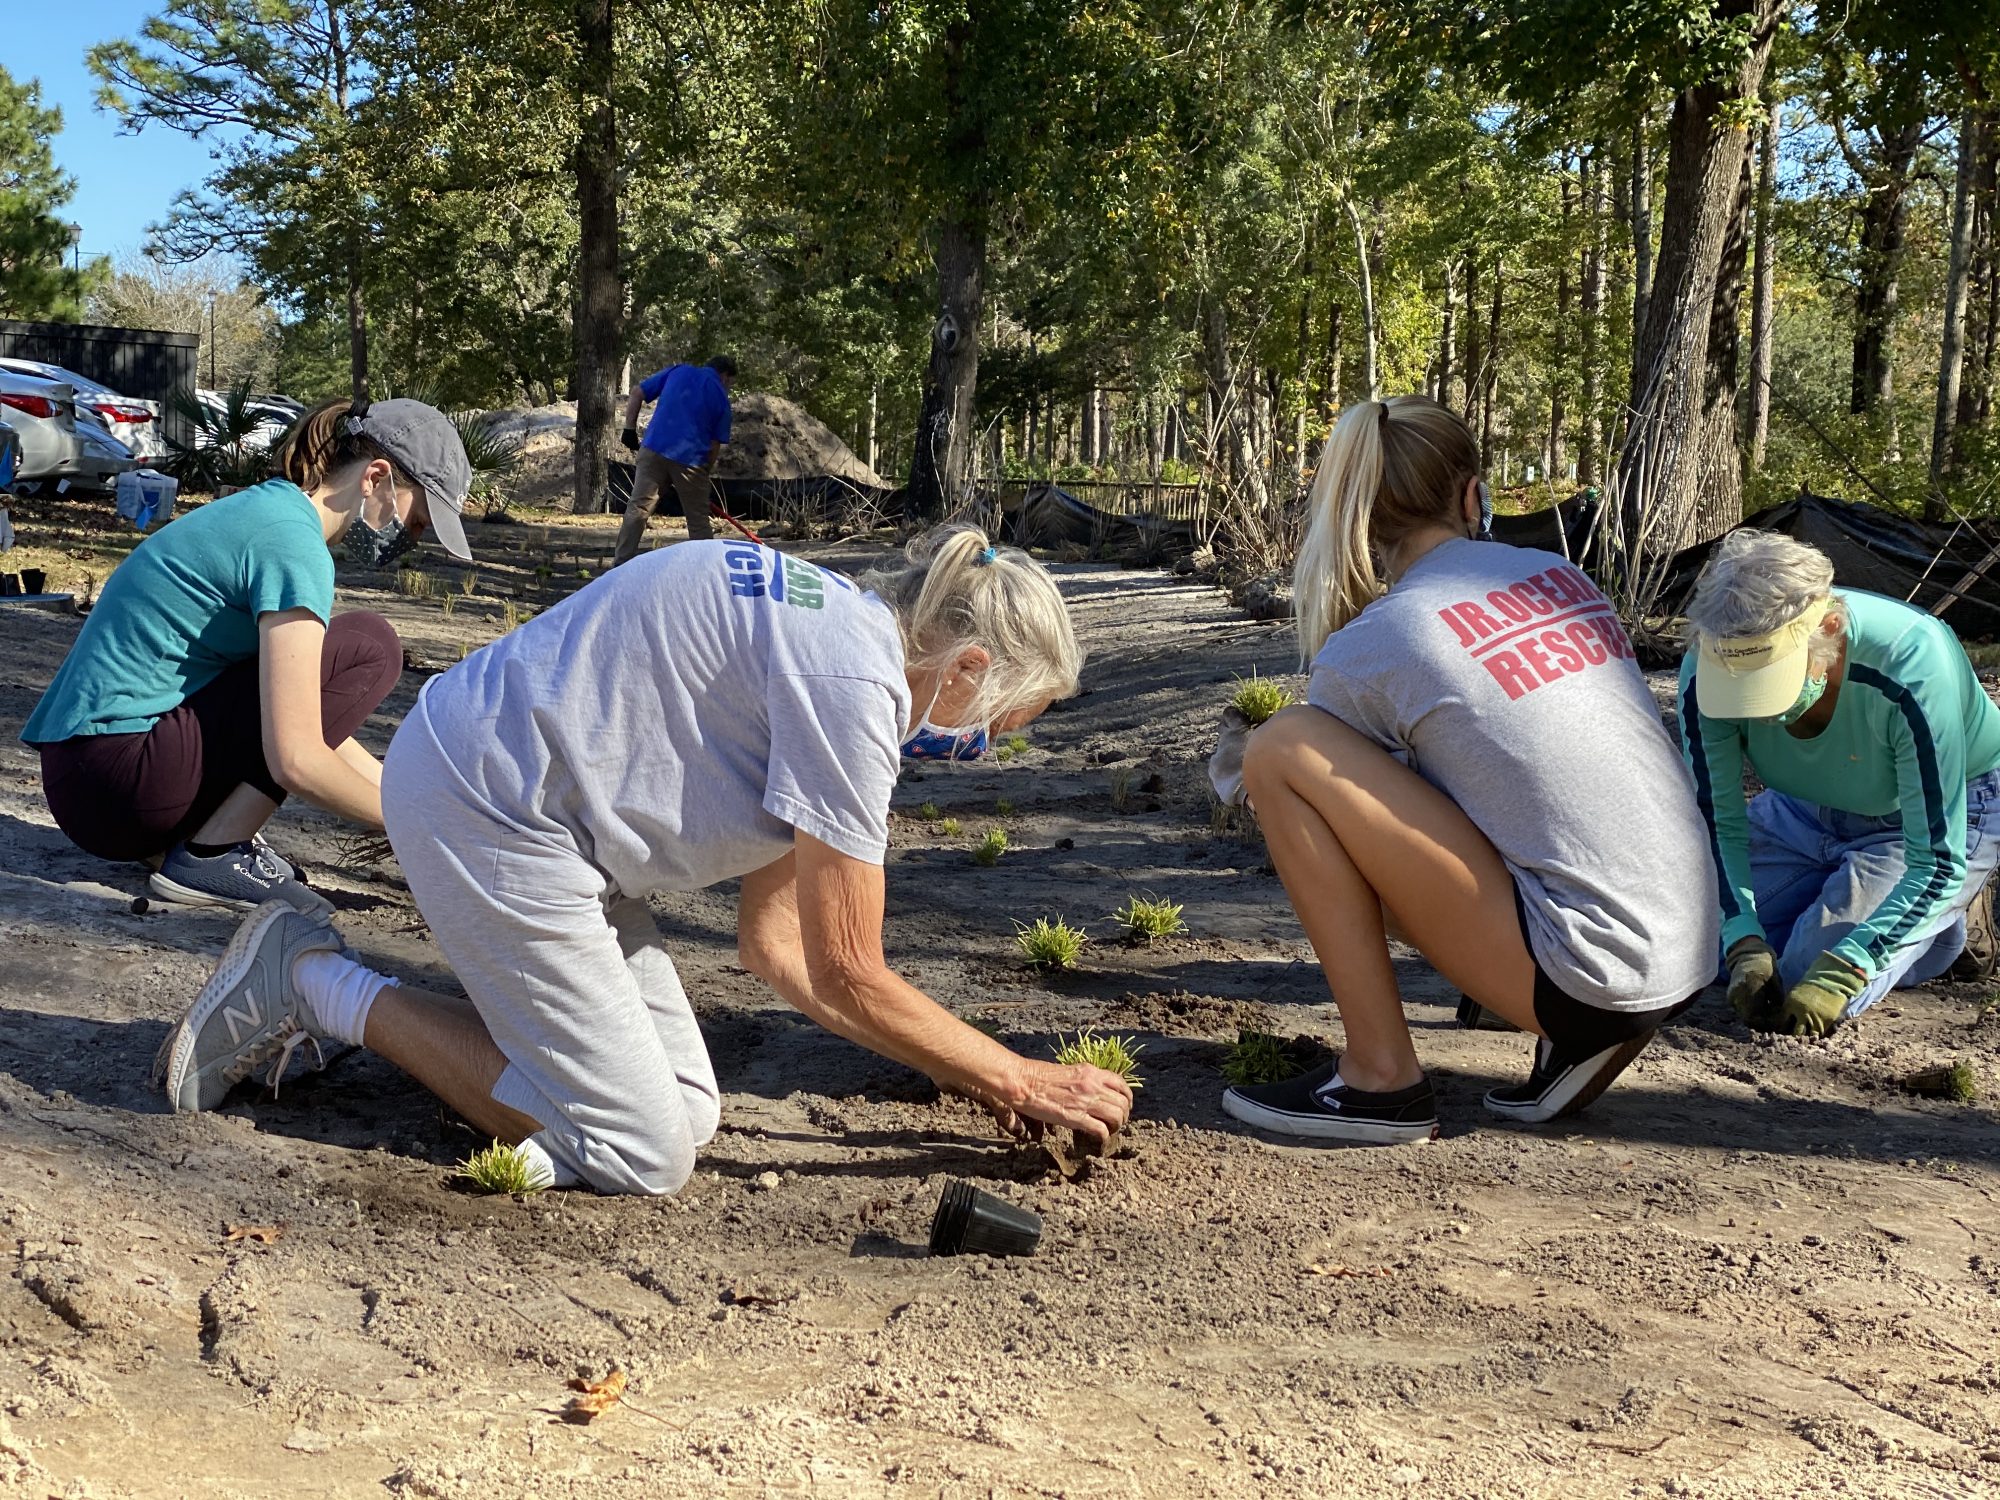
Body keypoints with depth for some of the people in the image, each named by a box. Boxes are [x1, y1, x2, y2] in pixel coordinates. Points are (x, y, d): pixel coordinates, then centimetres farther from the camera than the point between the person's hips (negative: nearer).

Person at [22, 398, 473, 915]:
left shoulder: (265, 507, 15)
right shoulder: (291, 539, -15)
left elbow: (310, 725, 19)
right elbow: (297, 760, -21)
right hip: (119, 779, -10)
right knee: (368, 647, -9)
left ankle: (171, 839, 9)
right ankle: (212, 855, -8)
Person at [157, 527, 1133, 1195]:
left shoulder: (834, 636, 10)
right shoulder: (854, 682, -20)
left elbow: (773, 941, 12)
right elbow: (848, 982, -16)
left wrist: (970, 1074, 10)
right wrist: (1025, 1084, -4)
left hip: (502, 785, 10)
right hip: (483, 802, -10)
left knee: (688, 1112, 8)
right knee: (639, 1154, -5)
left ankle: (320, 995, 13)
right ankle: (314, 986, 1)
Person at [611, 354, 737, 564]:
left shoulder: (677, 371, 15)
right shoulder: (721, 396, 11)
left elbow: (636, 395, 11)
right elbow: (715, 444, 9)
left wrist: (630, 430, 15)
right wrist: (704, 475, 18)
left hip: (654, 449, 1)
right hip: (691, 459, -1)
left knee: (637, 508, 3)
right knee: (698, 520, 10)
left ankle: (620, 565, -2)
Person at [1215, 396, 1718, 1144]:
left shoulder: (1368, 648, -8)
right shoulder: (1560, 576, 10)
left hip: (1587, 974, -7)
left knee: (1283, 749, -6)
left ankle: (1379, 1080, -2)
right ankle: (1582, 1032, 12)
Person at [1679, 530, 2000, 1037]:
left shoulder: (1914, 666, -39)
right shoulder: (1708, 670, -28)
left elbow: (1938, 860, -33)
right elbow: (1718, 825, -16)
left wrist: (1838, 974, -41)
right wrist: (1744, 947, -31)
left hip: (1948, 812, -5)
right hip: (1805, 810, 5)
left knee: (1816, 995, -19)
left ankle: (1955, 920, 9)